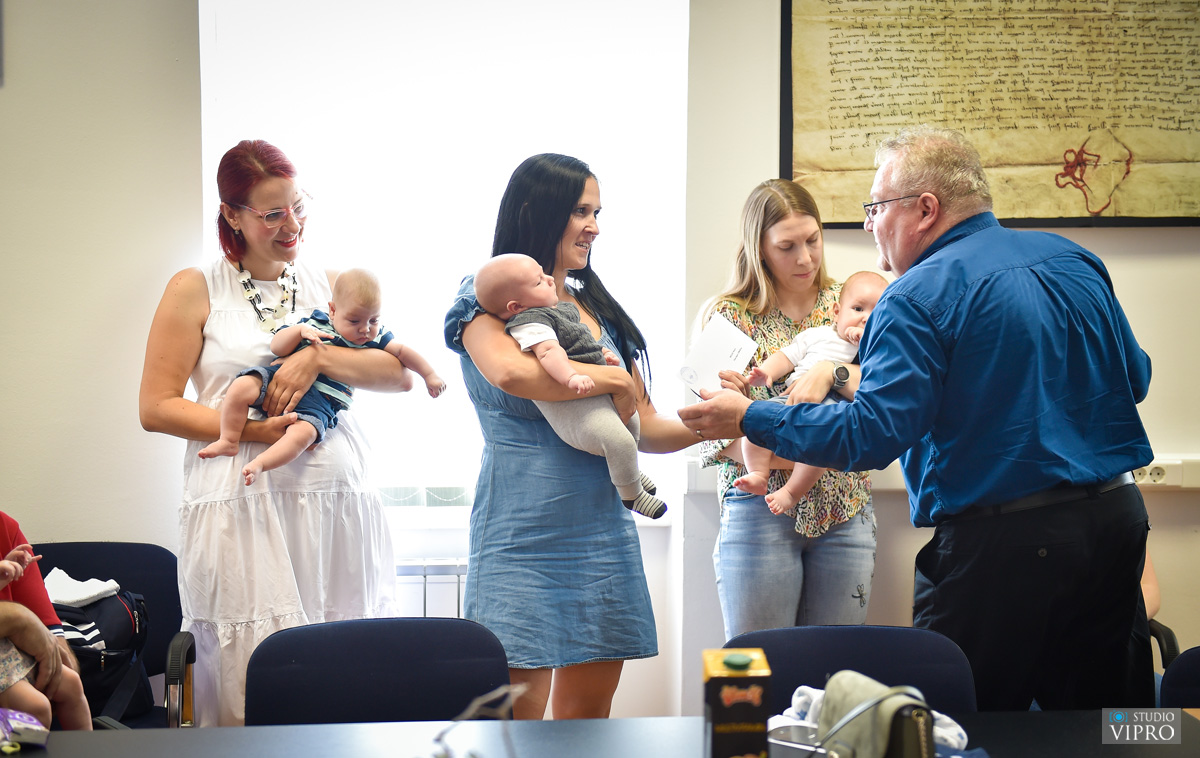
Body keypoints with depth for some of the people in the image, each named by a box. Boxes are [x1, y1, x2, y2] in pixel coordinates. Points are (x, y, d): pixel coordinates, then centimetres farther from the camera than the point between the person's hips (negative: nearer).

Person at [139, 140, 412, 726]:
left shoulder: (327, 284, 15)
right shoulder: (195, 290, 5)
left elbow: (400, 373, 7)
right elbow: (155, 408, 0)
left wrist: (318, 357, -10)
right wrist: (254, 430, -13)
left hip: (337, 501, 3)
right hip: (242, 508, -3)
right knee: (255, 697, -6)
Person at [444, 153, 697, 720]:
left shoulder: (599, 311, 17)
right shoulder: (487, 298, -1)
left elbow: (642, 429, 18)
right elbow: (510, 373, -24)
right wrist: (612, 379, -13)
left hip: (605, 534, 6)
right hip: (524, 539, -6)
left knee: (587, 713, 9)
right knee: (517, 710, -7)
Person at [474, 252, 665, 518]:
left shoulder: (561, 308, 17)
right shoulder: (530, 323, -19)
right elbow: (548, 351, -35)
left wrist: (601, 352, 25)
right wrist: (571, 377, -48)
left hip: (599, 390, 11)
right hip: (571, 406, -11)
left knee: (632, 421, 28)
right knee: (618, 439, -22)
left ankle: (629, 469, 51)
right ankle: (631, 495, -1)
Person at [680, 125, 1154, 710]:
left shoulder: (918, 298, -13)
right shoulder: (1075, 261, 9)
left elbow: (871, 435, -19)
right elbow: (1134, 379, 18)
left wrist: (749, 418, -9)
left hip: (1004, 545, -7)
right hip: (1119, 520, 8)